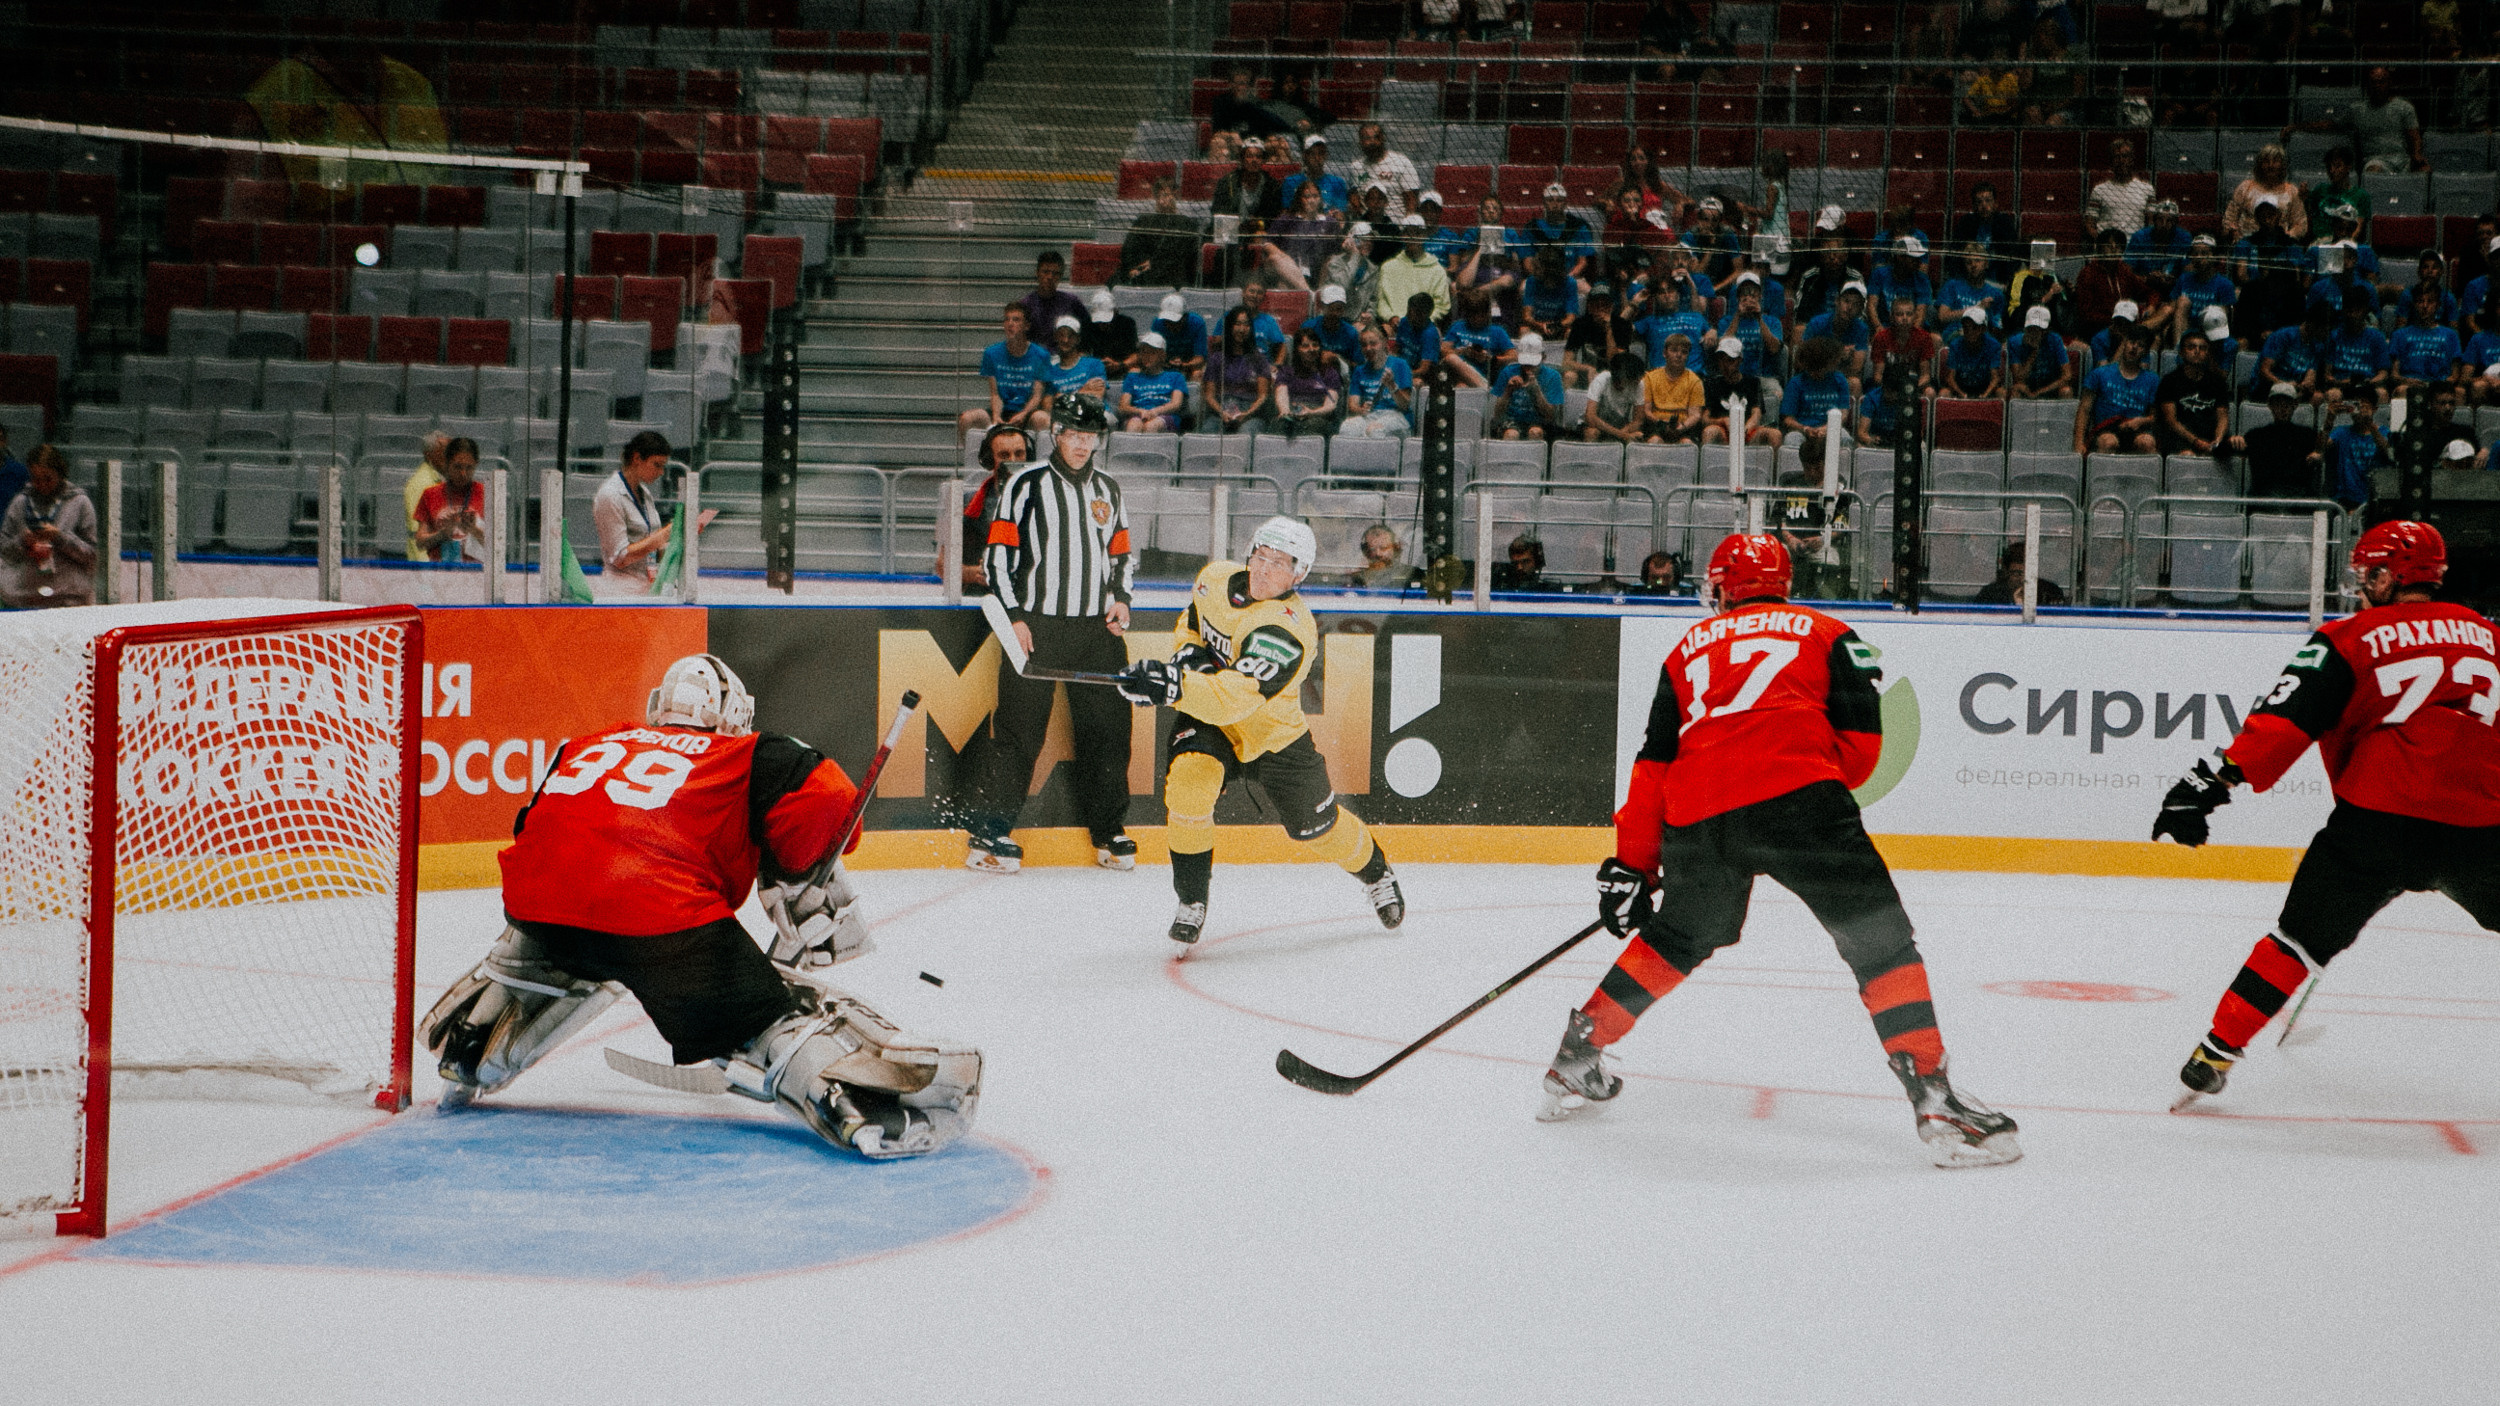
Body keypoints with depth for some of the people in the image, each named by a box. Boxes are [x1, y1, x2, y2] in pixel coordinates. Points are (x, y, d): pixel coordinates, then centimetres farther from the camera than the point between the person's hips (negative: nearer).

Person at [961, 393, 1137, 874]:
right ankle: (987, 830, -2)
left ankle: (1109, 831, 15)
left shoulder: (1108, 489, 15)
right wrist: (1013, 616, -10)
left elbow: (1123, 553, 23)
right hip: (1037, 624, -5)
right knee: (1020, 729, -7)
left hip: (1097, 627, 5)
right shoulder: (1027, 484, -1)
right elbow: (999, 553, -3)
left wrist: (1121, 598, 5)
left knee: (1108, 727, 4)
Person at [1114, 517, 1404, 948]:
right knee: (1188, 780, -29)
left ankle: (1375, 870, 48)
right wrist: (1188, 652, -8)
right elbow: (1192, 621, 14)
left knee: (1317, 827, 13)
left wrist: (1175, 688, -57)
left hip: (1273, 738, -3)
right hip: (1206, 722, 3)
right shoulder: (1215, 579, -10)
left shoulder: (1289, 628, -32)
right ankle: (1191, 900, -15)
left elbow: (1237, 697, -44)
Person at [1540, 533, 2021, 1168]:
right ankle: (1932, 1098, -14)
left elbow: (1654, 762, 25)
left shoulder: (1690, 649, 29)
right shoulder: (1828, 634, 22)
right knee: (1879, 936, -1)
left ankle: (1575, 1060, 33)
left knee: (1676, 940, 27)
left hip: (1696, 816, 4)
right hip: (1796, 796, -4)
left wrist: (1631, 865, 27)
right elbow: (1860, 744, 10)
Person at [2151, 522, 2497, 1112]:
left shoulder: (2352, 638, 5)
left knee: (2305, 935, 6)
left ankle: (2218, 1051, 3)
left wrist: (2216, 780, -12)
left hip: (2382, 817, -3)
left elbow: (2287, 718, -7)